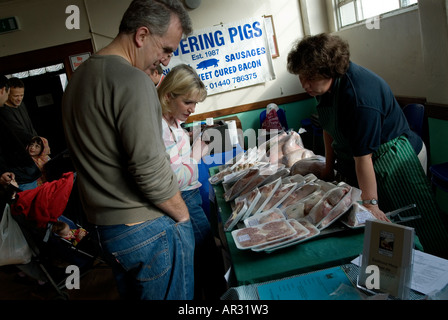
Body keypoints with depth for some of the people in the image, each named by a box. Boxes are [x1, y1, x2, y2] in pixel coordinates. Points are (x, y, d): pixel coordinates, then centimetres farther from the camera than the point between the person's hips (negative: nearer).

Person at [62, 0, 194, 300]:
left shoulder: (79, 76, 10)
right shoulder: (132, 81, -20)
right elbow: (151, 171, -23)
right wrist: (183, 216, -8)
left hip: (104, 227, 9)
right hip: (147, 230, -9)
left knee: (133, 292, 23)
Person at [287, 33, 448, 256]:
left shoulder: (359, 97, -32)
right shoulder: (325, 84, -3)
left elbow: (364, 155, -31)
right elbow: (329, 128, 11)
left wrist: (371, 204, -27)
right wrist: (329, 168, 14)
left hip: (392, 158, -8)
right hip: (351, 165, 8)